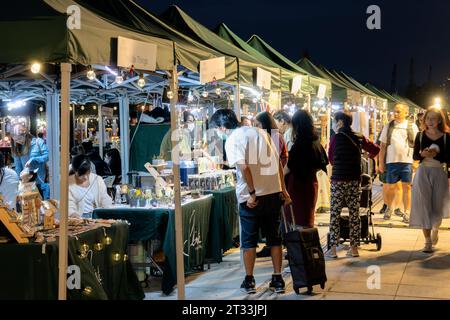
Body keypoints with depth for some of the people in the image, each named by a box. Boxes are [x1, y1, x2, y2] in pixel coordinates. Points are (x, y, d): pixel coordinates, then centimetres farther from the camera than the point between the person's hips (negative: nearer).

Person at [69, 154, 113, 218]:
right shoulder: (68, 183, -1)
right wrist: (72, 213, -29)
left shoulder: (98, 180, 6)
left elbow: (106, 201, 6)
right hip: (78, 219, -1)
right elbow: (69, 206, -7)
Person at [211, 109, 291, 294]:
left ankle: (249, 281, 16)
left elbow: (244, 167, -20)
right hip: (274, 193, 6)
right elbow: (278, 164, 13)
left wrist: (252, 194, -13)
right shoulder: (259, 132, 14)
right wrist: (283, 190, 16)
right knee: (274, 238, 13)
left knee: (249, 240, 8)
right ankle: (277, 280, 17)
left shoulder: (232, 140, -6)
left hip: (251, 197, -6)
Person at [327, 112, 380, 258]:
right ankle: (354, 248, 12)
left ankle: (333, 249, 1)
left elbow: (330, 159, 5)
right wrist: (369, 157, 33)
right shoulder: (359, 137, 6)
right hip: (355, 180, 4)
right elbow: (376, 149, 12)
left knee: (335, 214, 2)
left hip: (338, 180, -4)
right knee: (354, 214, 8)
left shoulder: (336, 138, -4)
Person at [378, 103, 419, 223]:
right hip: (391, 161, 1)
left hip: (407, 161, -1)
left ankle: (406, 213, 8)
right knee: (390, 187, 7)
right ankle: (389, 208, 28)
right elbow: (383, 146, 8)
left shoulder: (412, 126, 5)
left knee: (407, 187, 1)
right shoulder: (388, 127, 7)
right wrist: (381, 163, 5)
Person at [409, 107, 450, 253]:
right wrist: (422, 154, -17)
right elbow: (415, 156, 4)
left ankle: (435, 229, 39)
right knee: (424, 206, -3)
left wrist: (437, 154, -22)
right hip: (423, 173, 1)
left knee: (438, 206, 5)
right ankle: (428, 241, 3)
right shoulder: (420, 135, 2)